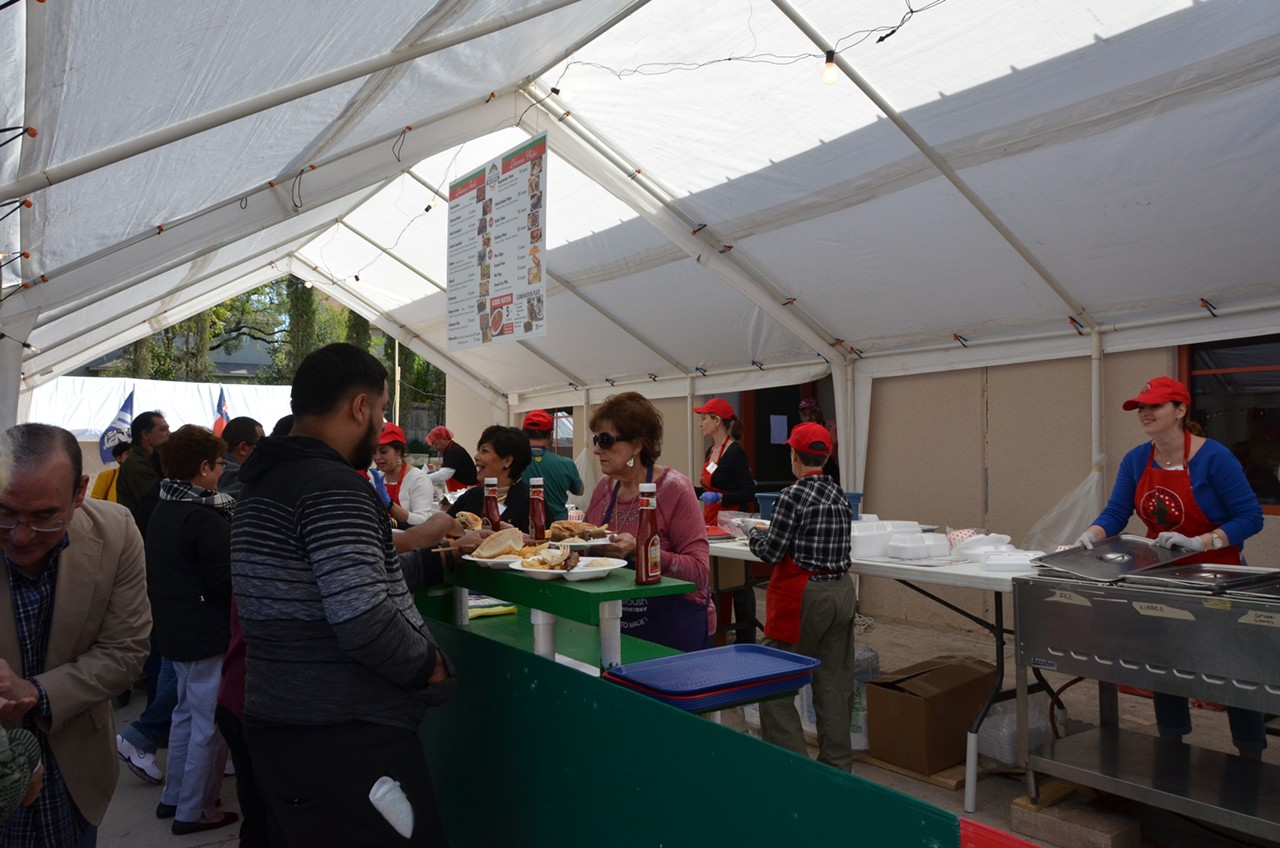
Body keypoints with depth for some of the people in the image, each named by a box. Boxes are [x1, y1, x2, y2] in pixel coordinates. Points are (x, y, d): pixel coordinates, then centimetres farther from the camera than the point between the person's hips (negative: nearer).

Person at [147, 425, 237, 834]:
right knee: (210, 724, 2)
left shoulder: (163, 510, 7)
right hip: (208, 636, -10)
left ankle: (173, 797, 33)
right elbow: (226, 582, -21)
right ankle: (194, 811, 12)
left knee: (187, 712, 23)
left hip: (176, 631, 10)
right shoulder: (205, 519, -22)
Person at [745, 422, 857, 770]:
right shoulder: (839, 494, 8)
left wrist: (754, 534, 8)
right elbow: (825, 543, 11)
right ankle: (838, 764, 23)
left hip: (805, 597, -7)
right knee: (834, 682, 14)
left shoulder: (793, 495, -13)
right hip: (842, 593, 8)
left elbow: (772, 552, -12)